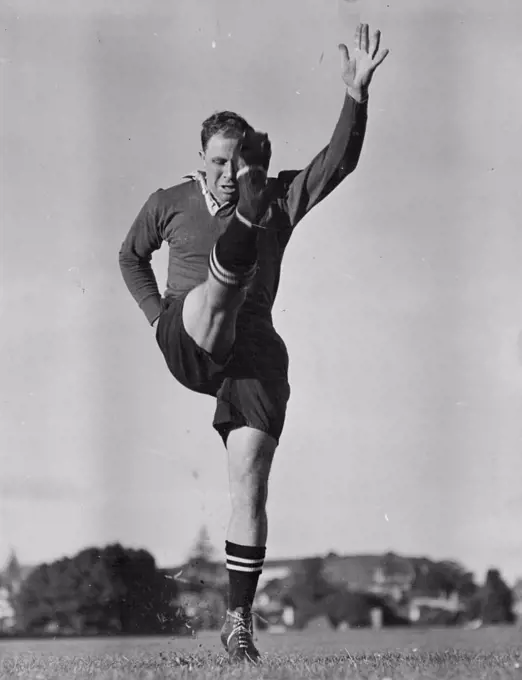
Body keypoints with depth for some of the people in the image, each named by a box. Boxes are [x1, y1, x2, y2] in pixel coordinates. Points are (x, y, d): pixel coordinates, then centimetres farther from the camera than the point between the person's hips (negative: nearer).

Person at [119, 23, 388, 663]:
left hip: (254, 352, 0)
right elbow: (130, 257, 24)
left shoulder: (280, 197, 4)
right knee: (209, 305, -35)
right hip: (187, 346, 0)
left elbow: (339, 159, -10)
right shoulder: (169, 203, 7)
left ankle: (239, 620, -2)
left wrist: (356, 95, -24)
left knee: (249, 485, -8)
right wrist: (157, 314, 9)